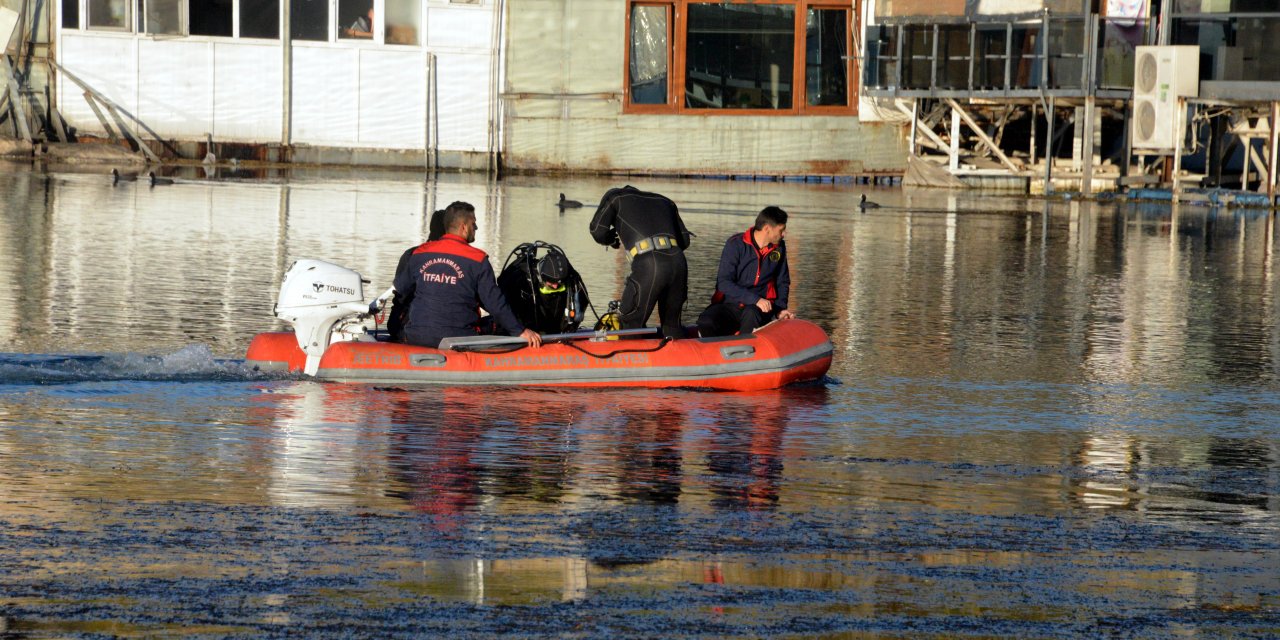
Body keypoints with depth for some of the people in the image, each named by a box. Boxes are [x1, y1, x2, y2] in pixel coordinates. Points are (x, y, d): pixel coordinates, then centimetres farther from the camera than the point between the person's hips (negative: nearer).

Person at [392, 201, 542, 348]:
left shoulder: (420, 253, 6)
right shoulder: (477, 260, -5)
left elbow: (401, 288, 20)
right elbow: (495, 303, -5)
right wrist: (520, 331, 1)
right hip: (458, 339, -4)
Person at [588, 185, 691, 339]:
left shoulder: (615, 196, 19)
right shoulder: (664, 201, 31)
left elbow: (598, 231, 9)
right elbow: (684, 241, 25)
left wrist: (615, 241, 29)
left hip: (648, 264, -5)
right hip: (678, 261, 5)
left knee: (632, 324, 7)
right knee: (672, 323, 20)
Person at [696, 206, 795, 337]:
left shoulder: (779, 247, 9)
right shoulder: (736, 244, -6)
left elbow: (782, 282, 22)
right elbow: (724, 282, -14)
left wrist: (780, 309, 4)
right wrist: (754, 299, -23)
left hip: (760, 307, 2)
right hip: (730, 305, -2)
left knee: (751, 314, -37)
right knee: (706, 323, -33)